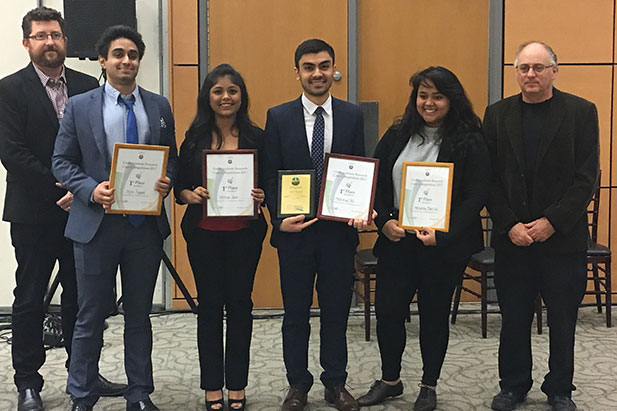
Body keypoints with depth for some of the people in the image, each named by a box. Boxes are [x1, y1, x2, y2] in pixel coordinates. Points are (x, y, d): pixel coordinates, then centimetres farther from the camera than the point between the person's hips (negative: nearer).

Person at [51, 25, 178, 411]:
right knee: (90, 317, 7)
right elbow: (62, 162, 0)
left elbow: (172, 158, 11)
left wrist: (167, 181, -11)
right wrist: (92, 190, -17)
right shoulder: (79, 106, 1)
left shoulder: (159, 106, 7)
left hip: (146, 224, 2)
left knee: (139, 315, 13)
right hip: (96, 223, -2)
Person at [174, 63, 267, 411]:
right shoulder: (195, 138, 4)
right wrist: (191, 195, -15)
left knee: (240, 304, 5)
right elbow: (179, 187, 5)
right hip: (204, 234, 0)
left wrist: (261, 197, -15)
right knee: (209, 305, 6)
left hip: (244, 234, 0)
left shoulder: (257, 137, 3)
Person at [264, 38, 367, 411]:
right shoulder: (279, 117, 1)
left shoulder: (352, 115, 4)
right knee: (296, 314, 11)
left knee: (337, 311, 11)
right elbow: (271, 177, 0)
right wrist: (280, 219, -13)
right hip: (294, 230, 0)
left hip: (339, 230, 1)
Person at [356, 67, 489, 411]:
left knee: (434, 314, 9)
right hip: (396, 240, 3)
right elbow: (376, 183, 8)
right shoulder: (396, 136, 6)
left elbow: (477, 196, -10)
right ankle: (390, 380, 28)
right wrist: (385, 221, -8)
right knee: (387, 310, 5)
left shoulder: (469, 142, -6)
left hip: (444, 245, -3)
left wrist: (442, 234, -19)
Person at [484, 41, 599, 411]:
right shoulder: (498, 114, 4)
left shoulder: (581, 112, -2)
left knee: (563, 319, 9)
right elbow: (490, 179, 1)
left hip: (564, 238, -1)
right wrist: (510, 225, -9)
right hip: (512, 238, 2)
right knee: (514, 318, 10)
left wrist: (551, 222, -14)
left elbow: (586, 177, -7)